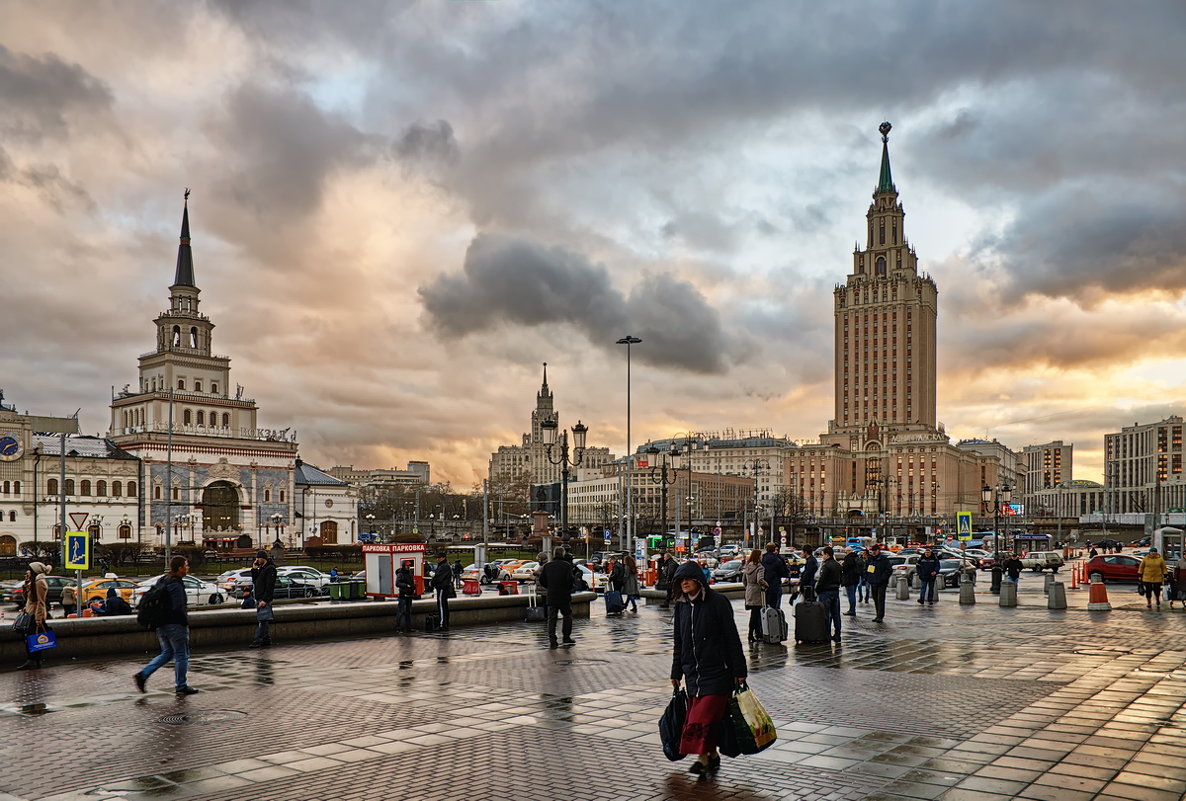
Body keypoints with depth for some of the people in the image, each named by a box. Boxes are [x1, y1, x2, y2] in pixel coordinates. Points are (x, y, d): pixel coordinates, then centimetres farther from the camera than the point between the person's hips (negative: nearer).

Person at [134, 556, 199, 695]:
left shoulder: (163, 581, 11)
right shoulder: (176, 585, -19)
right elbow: (178, 608, -23)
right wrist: (186, 621, -11)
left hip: (161, 625, 9)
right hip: (175, 625, -9)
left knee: (167, 653, 19)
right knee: (181, 655, 3)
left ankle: (143, 674, 8)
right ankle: (181, 686, 10)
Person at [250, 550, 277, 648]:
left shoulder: (270, 569, -12)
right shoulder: (261, 568, 19)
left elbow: (270, 586, -19)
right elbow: (255, 581, 20)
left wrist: (265, 600, -23)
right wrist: (254, 569, 8)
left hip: (265, 599, -10)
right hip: (259, 599, 10)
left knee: (262, 620, -11)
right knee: (265, 621, 12)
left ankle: (258, 641, -15)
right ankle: (267, 640, 16)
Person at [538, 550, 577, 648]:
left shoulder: (547, 566, 5)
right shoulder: (566, 565, -8)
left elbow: (542, 581, 6)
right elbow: (570, 580, -17)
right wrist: (572, 586, 3)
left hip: (551, 596, 3)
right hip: (564, 596, -3)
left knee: (551, 618, 6)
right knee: (567, 615, 14)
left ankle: (552, 641, -1)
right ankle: (566, 638, 16)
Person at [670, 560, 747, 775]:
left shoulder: (717, 602, -9)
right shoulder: (681, 606, 10)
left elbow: (732, 637, -9)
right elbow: (678, 642, 17)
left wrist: (739, 670, -10)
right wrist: (676, 672, 15)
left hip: (717, 669, -6)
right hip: (692, 671, 6)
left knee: (707, 712, -13)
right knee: (696, 714, 6)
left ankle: (703, 756, -9)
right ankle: (713, 755, 16)